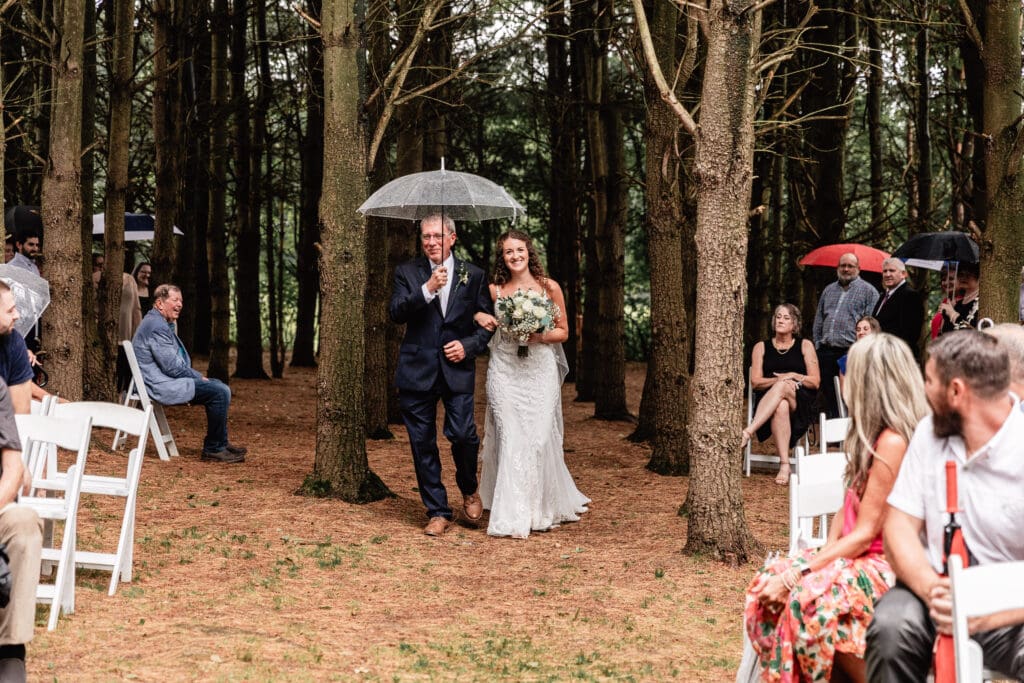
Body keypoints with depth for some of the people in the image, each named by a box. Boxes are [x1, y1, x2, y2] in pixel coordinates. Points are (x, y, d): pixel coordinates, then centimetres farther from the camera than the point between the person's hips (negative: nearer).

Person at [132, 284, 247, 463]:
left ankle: (220, 443, 16)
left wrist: (198, 377, 11)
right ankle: (214, 449, -11)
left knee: (220, 386, 14)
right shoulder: (157, 326, -16)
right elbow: (171, 367, -21)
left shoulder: (163, 324, 20)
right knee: (219, 392, -18)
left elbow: (179, 362, 25)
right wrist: (199, 379, -8)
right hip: (160, 386, -11)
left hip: (165, 381, 11)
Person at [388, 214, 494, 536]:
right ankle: (437, 512, 13)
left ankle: (469, 490, 19)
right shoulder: (407, 273, 6)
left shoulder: (473, 275, 7)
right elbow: (396, 313, -7)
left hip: (457, 368, -1)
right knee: (422, 443, 2)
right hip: (417, 370, 1)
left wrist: (469, 346, -7)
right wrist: (427, 289, -18)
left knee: (462, 434, -12)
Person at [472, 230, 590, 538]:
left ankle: (543, 509, 14)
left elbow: (563, 331, 8)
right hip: (504, 371, 0)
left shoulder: (550, 288, 3)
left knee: (539, 437, -3)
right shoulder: (494, 291, 4)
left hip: (540, 370, 0)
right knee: (510, 437, -6)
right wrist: (479, 316, -7)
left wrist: (539, 336, -11)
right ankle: (513, 515, -3)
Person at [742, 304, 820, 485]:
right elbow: (756, 382, 5)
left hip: (801, 404, -1)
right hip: (767, 400, 1)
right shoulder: (761, 347, 17)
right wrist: (779, 379, -13)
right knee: (781, 406, -39)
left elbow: (815, 382, 8)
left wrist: (794, 377, -10)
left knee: (781, 387, -37)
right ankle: (784, 465, -46)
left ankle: (748, 431, -48)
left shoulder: (805, 345, 15)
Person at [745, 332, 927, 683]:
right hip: (856, 555, 9)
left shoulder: (893, 442, -18)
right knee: (766, 585, -10)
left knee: (810, 598, -34)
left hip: (886, 564, -9)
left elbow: (865, 534, -20)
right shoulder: (873, 435, 12)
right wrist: (827, 550, -5)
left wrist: (796, 574, -21)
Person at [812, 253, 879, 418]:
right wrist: (818, 344, 13)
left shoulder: (868, 291, 3)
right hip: (826, 352, 5)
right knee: (828, 394, 7)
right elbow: (819, 321, 23)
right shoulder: (829, 290, 20)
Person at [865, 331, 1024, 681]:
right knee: (890, 626, -29)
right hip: (936, 590, 4)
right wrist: (931, 589, -18)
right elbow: (900, 526, 2)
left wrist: (985, 615, -28)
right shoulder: (930, 431, 5)